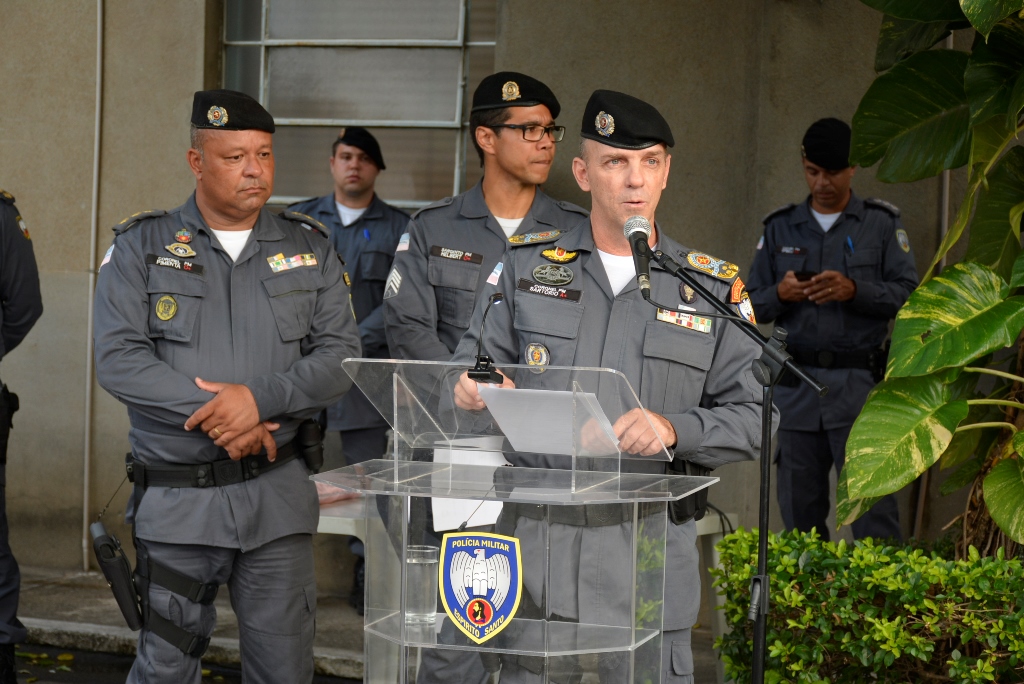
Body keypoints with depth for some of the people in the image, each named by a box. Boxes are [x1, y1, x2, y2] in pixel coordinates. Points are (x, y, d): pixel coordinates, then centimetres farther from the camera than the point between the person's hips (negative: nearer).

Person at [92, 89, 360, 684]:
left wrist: (260, 399, -15)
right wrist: (214, 413, -15)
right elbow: (118, 360, -7)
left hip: (278, 496, 2)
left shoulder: (310, 250, 9)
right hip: (177, 496, -1)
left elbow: (342, 354, 1)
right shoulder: (141, 248, 3)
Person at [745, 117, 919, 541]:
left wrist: (854, 291, -16)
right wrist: (780, 294, -9)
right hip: (795, 386, 3)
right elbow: (751, 305, 12)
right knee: (799, 510, 5)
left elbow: (908, 295, -1)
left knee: (872, 505, -9)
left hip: (859, 383, -3)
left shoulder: (882, 224, 7)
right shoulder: (780, 228, 14)